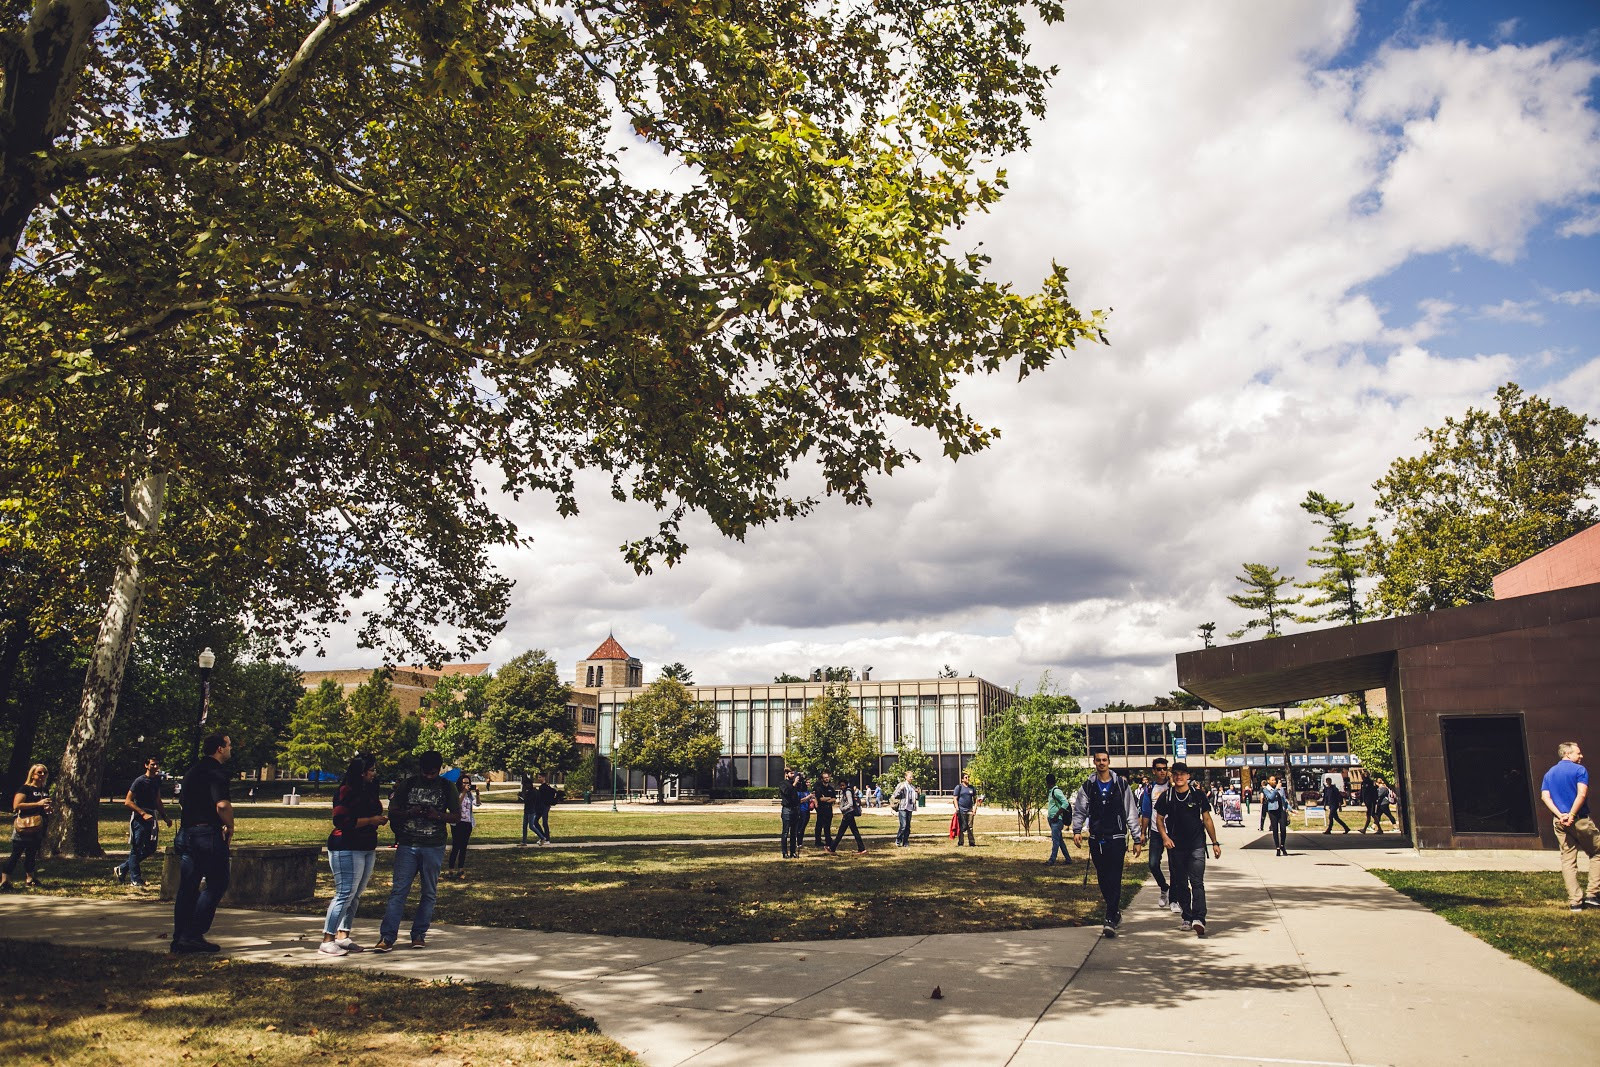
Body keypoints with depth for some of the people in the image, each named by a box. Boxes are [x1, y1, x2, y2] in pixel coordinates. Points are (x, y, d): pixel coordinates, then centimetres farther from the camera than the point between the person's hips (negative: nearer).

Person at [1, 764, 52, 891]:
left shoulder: (44, 791, 16)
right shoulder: (25, 788, -6)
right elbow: (16, 805, -18)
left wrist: (49, 809, 8)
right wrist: (38, 804, -21)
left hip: (39, 828, 7)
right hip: (25, 827, -7)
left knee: (32, 853, 12)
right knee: (16, 853, -7)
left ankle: (30, 878, 19)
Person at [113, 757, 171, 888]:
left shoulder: (157, 780, 13)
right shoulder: (140, 781, -10)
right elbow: (128, 802, -14)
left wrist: (165, 817, 18)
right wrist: (143, 813, -22)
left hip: (151, 817, 8)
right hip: (138, 818, -8)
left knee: (151, 848, 8)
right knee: (137, 848, -2)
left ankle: (121, 869, 23)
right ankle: (135, 879, 6)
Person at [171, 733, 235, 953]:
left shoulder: (191, 771, 16)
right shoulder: (216, 772, -13)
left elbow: (182, 803, 25)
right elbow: (222, 805, -26)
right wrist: (229, 827, -10)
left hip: (186, 834, 9)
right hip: (208, 834, -9)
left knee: (187, 888, 12)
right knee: (216, 884, 1)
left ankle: (179, 939, 15)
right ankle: (193, 935, -2)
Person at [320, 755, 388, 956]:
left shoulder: (368, 791, 15)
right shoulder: (346, 791, -11)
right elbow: (341, 821, -19)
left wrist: (380, 819, 7)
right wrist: (370, 820, -17)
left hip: (367, 849, 9)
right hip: (347, 849, -9)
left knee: (356, 895, 9)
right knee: (345, 894, -9)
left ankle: (343, 937, 16)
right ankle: (327, 941, -3)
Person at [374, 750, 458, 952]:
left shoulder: (446, 787, 4)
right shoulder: (407, 784, 5)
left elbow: (457, 815, 5)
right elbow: (392, 812, 5)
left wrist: (438, 816, -14)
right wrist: (410, 812, -14)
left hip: (434, 847, 1)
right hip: (407, 845, 0)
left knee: (429, 893, 5)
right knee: (398, 890, -6)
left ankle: (418, 934, 15)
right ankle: (387, 937, -4)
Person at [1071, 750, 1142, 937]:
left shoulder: (1121, 784, 3)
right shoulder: (1088, 786, 8)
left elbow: (1131, 813, 6)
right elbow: (1079, 810, 9)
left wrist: (1137, 839, 5)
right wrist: (1076, 830, -7)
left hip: (1117, 838, -3)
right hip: (1096, 840, 3)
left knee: (1114, 879, -10)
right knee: (1103, 879, 8)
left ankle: (1110, 920, -11)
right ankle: (1116, 912, 26)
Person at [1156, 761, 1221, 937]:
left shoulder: (1197, 794, 0)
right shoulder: (1166, 796, 3)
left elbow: (1207, 819, 5)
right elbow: (1159, 819, 9)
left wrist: (1215, 843, 4)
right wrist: (1165, 837, -7)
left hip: (1196, 845, -2)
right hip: (1176, 845, 2)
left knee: (1197, 882, -13)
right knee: (1180, 884, 9)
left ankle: (1198, 918, -22)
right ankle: (1187, 917, 20)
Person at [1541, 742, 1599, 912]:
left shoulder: (1549, 774, 14)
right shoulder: (1579, 770, -4)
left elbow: (1545, 796, 2)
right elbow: (1582, 794, -17)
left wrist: (1560, 815, -5)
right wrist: (1572, 815, -14)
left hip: (1560, 822, 5)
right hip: (1581, 820, -5)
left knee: (1567, 860, 5)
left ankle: (1575, 901, 2)